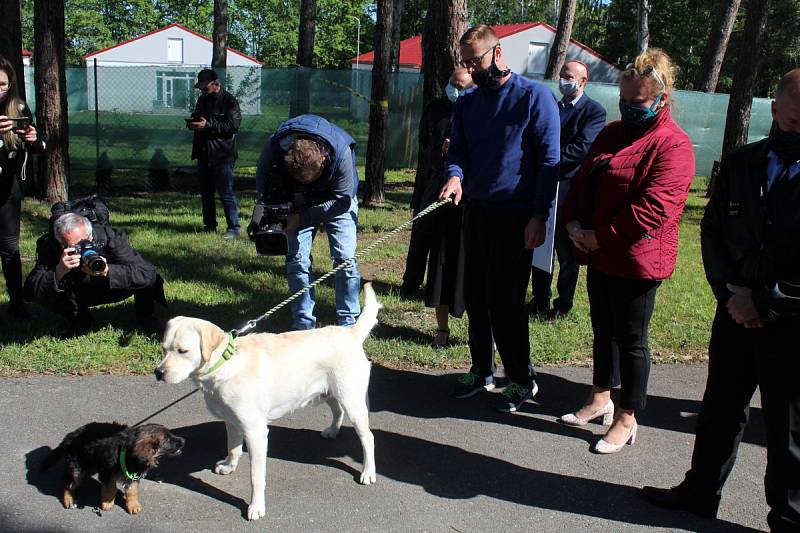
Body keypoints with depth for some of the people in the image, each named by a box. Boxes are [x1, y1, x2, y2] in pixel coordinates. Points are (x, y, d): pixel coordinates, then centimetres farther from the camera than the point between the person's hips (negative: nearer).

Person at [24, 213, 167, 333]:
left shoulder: (110, 237, -33)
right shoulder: (49, 246, -29)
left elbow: (146, 273, -40)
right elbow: (29, 292, -35)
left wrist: (107, 271, -53)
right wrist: (59, 272, -53)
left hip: (110, 289, -1)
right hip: (76, 295, 2)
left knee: (150, 277, -30)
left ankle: (144, 315, 3)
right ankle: (80, 319, 1)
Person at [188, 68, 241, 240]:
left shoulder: (229, 101, -9)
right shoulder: (202, 100, 16)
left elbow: (234, 125, -19)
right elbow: (195, 117, 28)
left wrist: (208, 125, -21)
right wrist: (191, 124, 3)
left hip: (223, 155, -8)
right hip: (204, 154, 8)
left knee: (226, 193, -7)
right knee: (206, 193, 14)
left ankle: (234, 228, -1)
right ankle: (209, 225, 25)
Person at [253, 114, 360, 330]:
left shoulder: (341, 152, -38)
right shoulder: (275, 148, -31)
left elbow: (342, 201, -26)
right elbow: (263, 175, -6)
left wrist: (302, 218, -31)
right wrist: (264, 208, -21)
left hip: (336, 201, -2)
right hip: (298, 203, 2)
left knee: (345, 259, -11)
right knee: (297, 259, -4)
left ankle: (348, 323, 1)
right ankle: (303, 323, 7)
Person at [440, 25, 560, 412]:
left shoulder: (535, 97, -7)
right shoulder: (466, 104, 11)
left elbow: (549, 160, -9)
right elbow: (458, 151, 12)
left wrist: (539, 218, -14)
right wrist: (455, 175, -13)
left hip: (516, 215, -6)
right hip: (476, 209, 6)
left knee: (504, 300, -5)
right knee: (475, 296, 11)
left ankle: (522, 380, 12)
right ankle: (481, 370, 26)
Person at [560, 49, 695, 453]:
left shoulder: (673, 145, -15)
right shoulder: (612, 133, 11)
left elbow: (652, 208, -22)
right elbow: (583, 180, 14)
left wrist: (600, 237, -19)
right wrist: (574, 222, -2)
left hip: (636, 260, -8)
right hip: (599, 256, 8)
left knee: (631, 340, 4)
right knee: (603, 332, 20)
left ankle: (626, 419, 18)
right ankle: (600, 399, 36)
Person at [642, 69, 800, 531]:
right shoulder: (741, 163, 2)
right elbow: (713, 229, 5)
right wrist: (730, 292, -8)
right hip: (736, 315, 4)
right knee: (720, 411, 19)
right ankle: (700, 492, 38)